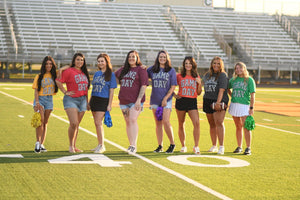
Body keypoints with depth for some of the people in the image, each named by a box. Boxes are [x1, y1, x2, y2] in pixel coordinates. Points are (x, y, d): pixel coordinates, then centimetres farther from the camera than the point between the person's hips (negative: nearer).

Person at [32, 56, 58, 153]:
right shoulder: (39, 76, 3)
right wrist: (37, 102, -12)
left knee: (45, 123, 5)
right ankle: (38, 143, -18)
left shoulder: (54, 75, 7)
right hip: (40, 99, -3)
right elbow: (36, 90, -1)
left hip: (49, 100, 3)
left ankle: (41, 144, 7)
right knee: (40, 120, -19)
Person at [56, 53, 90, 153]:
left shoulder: (84, 73, 15)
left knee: (77, 125, 9)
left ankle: (74, 146, 17)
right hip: (71, 99, -6)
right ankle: (71, 146, -1)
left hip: (82, 100, 6)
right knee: (73, 123, -15)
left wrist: (87, 102, 20)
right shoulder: (69, 71, -6)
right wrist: (65, 92, -9)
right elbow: (58, 81, -10)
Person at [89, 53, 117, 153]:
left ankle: (101, 146, -6)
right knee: (97, 123, 9)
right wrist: (89, 101, 15)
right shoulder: (96, 74, 13)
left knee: (98, 123, -13)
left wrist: (109, 105, -10)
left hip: (103, 100, -6)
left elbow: (111, 90, -5)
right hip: (94, 99, 6)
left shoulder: (111, 74, -4)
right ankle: (100, 145, 16)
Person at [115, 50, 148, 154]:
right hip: (123, 101, 6)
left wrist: (139, 100, -17)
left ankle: (133, 145, -22)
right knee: (128, 122, 9)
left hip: (135, 101, -6)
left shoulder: (141, 70, -2)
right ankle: (131, 145, 17)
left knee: (133, 120, -19)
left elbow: (144, 85, -9)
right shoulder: (123, 70, 14)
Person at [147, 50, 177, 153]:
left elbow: (173, 87, -1)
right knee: (158, 123, 7)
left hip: (166, 100, -3)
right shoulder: (152, 69, 9)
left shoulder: (171, 70, 2)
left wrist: (165, 98, -10)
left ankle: (172, 144, -2)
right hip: (155, 100, 3)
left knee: (166, 121, -15)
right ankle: (160, 146, 14)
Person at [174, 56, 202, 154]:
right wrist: (174, 95, 0)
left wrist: (199, 83, -3)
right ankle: (183, 146, 21)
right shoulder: (179, 76, 4)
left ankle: (196, 147, -12)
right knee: (181, 125, 7)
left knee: (196, 123, -16)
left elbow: (199, 93, 12)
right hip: (181, 101, 0)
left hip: (192, 102, 0)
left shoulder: (196, 77, 9)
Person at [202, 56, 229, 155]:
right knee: (212, 124, 10)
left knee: (219, 123, -16)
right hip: (208, 101, 6)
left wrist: (218, 102, -24)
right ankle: (214, 146, 19)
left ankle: (221, 147, -17)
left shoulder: (223, 75, -5)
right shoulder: (207, 75, 16)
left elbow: (221, 90, -15)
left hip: (219, 102, -6)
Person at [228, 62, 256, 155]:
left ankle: (248, 148, -4)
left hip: (244, 105, -4)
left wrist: (251, 108, -10)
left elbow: (252, 95, -5)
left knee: (246, 127, -9)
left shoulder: (249, 80, -2)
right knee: (238, 127, 10)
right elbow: (228, 89, 29)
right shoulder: (233, 80, 10)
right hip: (234, 105, 4)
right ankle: (239, 147, 17)